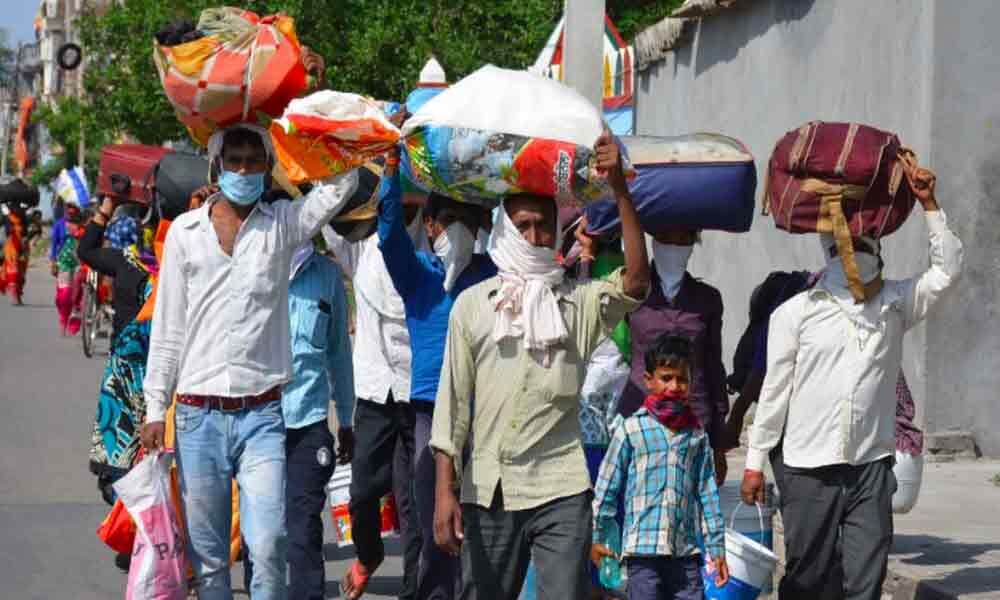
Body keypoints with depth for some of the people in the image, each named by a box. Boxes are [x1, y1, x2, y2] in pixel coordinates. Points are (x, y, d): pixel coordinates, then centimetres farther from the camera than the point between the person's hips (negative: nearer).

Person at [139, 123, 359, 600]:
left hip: (261, 415, -1)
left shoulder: (283, 225, 7)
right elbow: (167, 329, 9)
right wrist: (155, 408, 5)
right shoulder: (185, 231, 7)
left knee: (268, 546, -14)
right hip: (199, 415, 1)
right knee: (206, 556, 6)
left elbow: (341, 180, -5)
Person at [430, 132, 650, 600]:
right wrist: (445, 491, -3)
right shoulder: (472, 305, 7)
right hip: (487, 491, 1)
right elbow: (452, 402, 5)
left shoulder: (578, 305, 7)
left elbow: (636, 280, -13)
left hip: (561, 492, -1)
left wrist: (620, 189, -19)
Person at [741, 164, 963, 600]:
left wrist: (928, 205, -4)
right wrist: (755, 462, 3)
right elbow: (774, 391, 3)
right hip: (809, 470, -2)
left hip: (871, 468, 2)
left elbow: (947, 270, 1)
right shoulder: (795, 313, 2)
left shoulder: (894, 305, 8)